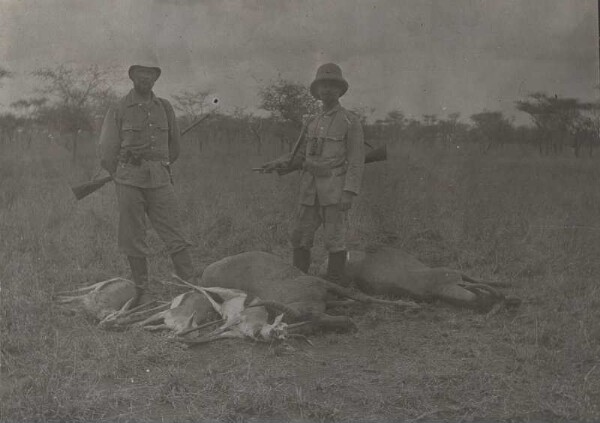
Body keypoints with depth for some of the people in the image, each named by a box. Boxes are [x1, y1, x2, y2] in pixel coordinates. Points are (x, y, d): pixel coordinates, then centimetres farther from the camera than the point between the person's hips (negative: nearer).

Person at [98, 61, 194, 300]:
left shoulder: (165, 108, 12)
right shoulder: (119, 110, 3)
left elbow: (174, 147, 23)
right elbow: (107, 154, 6)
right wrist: (123, 175, 11)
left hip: (160, 180, 2)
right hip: (129, 182, -2)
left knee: (174, 234, -3)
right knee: (133, 240, 1)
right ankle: (141, 292, 10)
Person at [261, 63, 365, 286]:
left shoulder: (351, 121, -3)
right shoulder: (313, 123, 16)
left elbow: (357, 160, -9)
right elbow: (301, 156, 17)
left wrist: (349, 192, -18)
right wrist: (278, 164, -1)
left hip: (335, 189, -6)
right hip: (310, 190, 6)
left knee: (335, 239, -4)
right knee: (300, 237, 4)